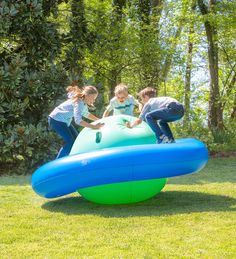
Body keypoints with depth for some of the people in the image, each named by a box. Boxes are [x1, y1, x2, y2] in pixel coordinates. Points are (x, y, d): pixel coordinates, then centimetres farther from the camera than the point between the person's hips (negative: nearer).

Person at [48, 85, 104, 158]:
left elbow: (86, 114, 19)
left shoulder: (83, 102, 1)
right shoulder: (79, 103, -28)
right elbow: (78, 120, -39)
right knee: (70, 141, -15)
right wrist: (93, 126, -43)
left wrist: (99, 120, 11)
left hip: (65, 121, 10)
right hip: (56, 120, -10)